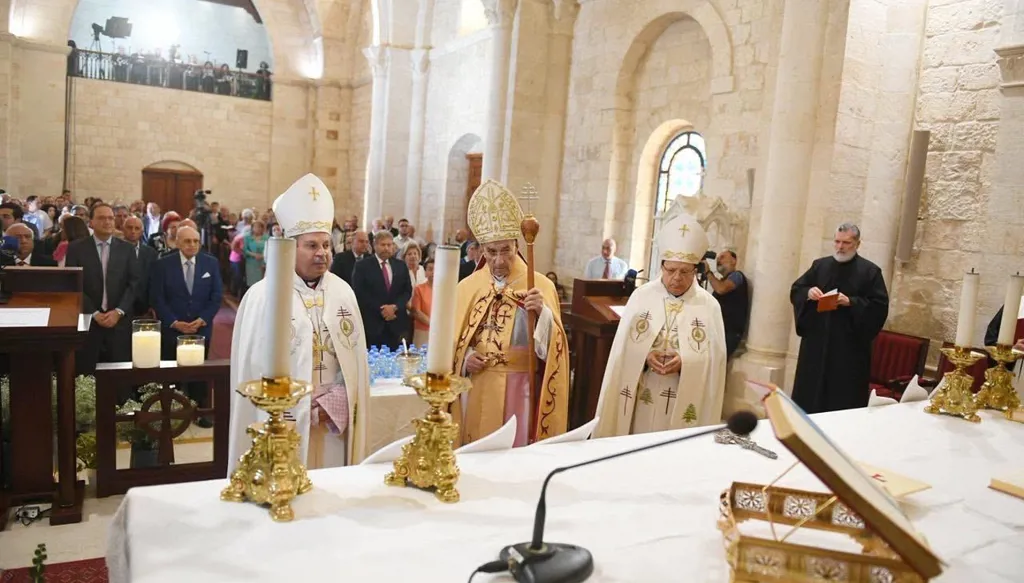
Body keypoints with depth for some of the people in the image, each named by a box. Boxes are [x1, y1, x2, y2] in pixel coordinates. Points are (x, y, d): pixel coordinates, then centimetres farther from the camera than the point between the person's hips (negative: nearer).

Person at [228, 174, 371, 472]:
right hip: (282, 425, -4)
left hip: (334, 423, 4)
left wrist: (333, 404, -6)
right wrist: (298, 411, -9)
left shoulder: (343, 292, 4)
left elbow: (356, 359, 5)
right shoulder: (262, 296, -8)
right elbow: (253, 368, -8)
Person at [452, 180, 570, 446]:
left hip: (520, 391, -2)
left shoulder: (541, 285, -5)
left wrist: (542, 313, -26)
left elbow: (553, 346, -10)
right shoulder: (467, 287, 3)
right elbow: (452, 343, 11)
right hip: (477, 390, 2)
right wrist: (465, 359, -8)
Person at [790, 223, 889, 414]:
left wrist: (851, 302, -19)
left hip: (849, 346, -3)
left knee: (844, 401, 1)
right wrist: (808, 293, -12)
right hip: (816, 341, 4)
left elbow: (880, 306, -6)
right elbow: (795, 291, 9)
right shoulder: (820, 265, 10)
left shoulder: (870, 271, 0)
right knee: (809, 394, 8)